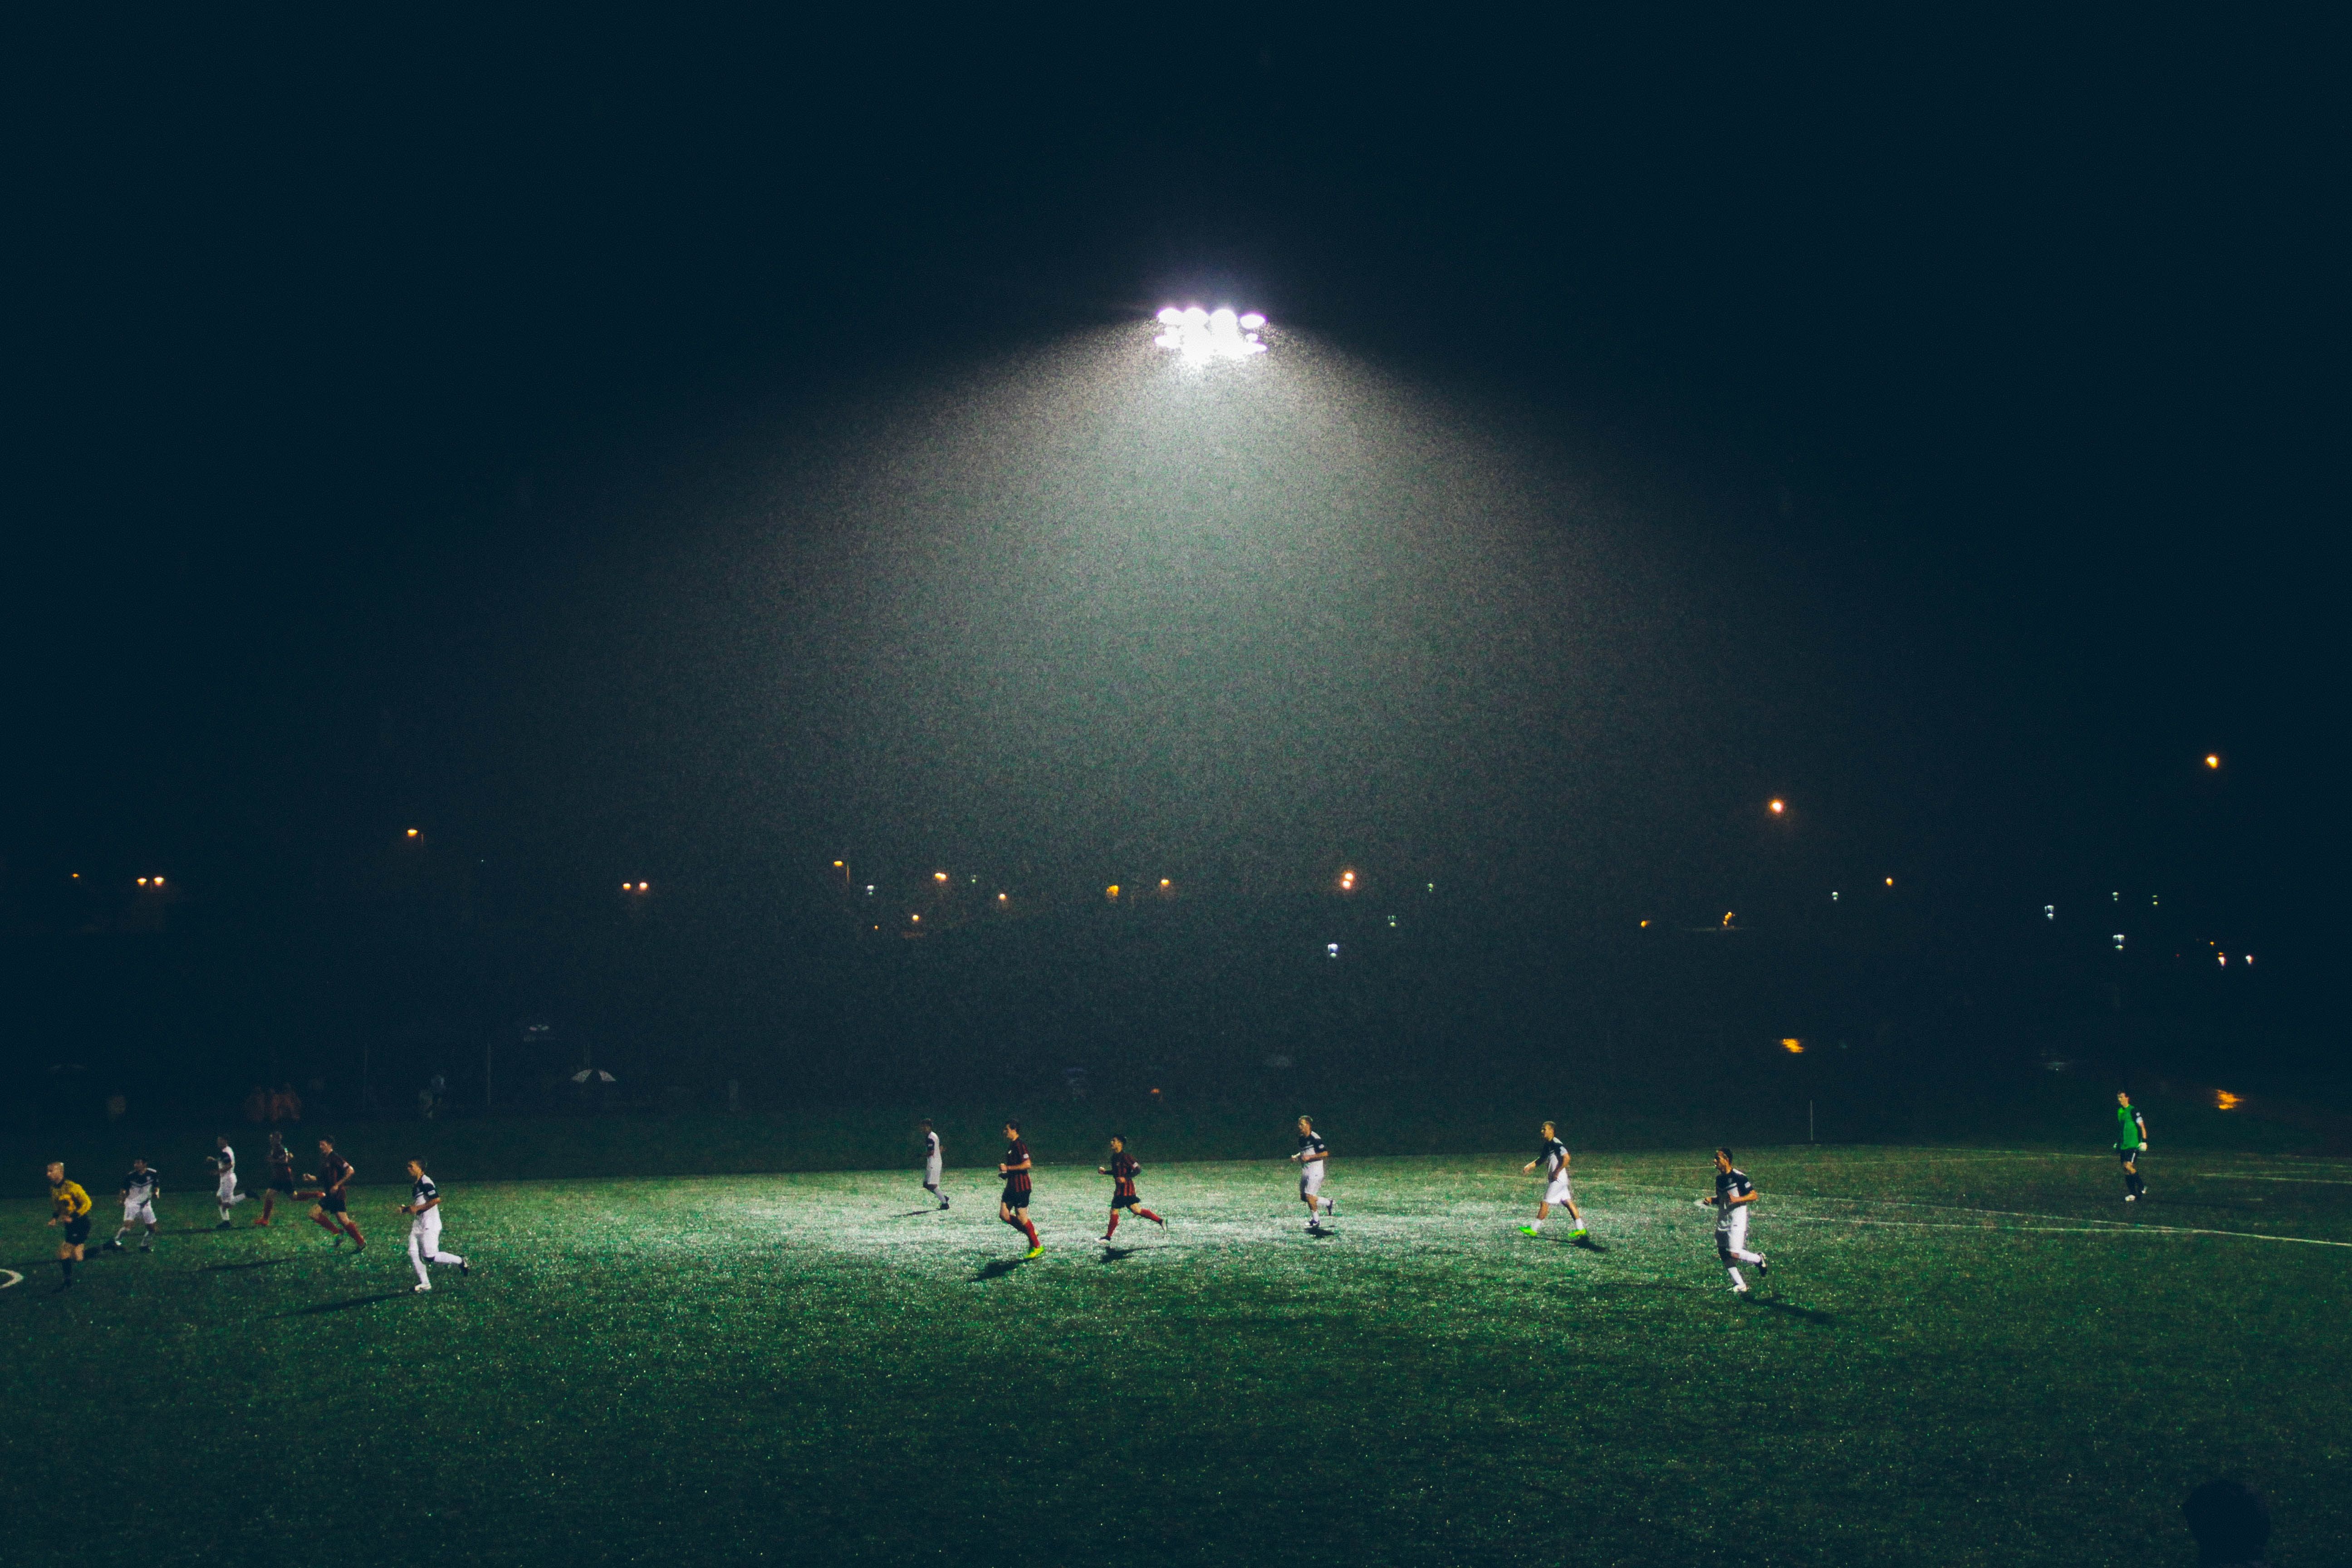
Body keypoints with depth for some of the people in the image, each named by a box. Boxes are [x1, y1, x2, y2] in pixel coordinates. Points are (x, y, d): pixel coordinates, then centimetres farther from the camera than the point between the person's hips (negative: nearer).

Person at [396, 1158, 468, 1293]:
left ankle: (460, 1262, 7)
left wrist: (417, 1208, -19)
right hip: (417, 1225, 9)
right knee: (413, 1254, 2)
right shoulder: (414, 1185, 15)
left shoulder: (425, 1182, -15)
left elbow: (437, 1199, -23)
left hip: (429, 1225, -9)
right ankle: (424, 1284, 9)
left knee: (430, 1257, -11)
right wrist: (407, 1209, 7)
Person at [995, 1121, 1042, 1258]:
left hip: (1021, 1187, -10)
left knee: (1021, 1217, -6)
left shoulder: (1020, 1145, -16)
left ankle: (1037, 1247, 5)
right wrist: (1005, 1173, 10)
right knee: (1004, 1214, 6)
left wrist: (1008, 1168, -21)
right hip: (1012, 1186, 10)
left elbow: (1027, 1164, -25)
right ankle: (1031, 1232, 17)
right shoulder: (1011, 1145, 15)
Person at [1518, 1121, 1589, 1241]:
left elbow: (1566, 1158, -26)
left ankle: (1534, 1229, 2)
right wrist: (1529, 1166, 11)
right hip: (1556, 1180, 10)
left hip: (1558, 1180, -10)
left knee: (1545, 1203, -4)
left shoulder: (1556, 1144, -17)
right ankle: (1581, 1229, 11)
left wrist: (1557, 1172, -22)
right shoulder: (1547, 1145, 13)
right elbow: (1542, 1159, 24)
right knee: (1568, 1203, 9)